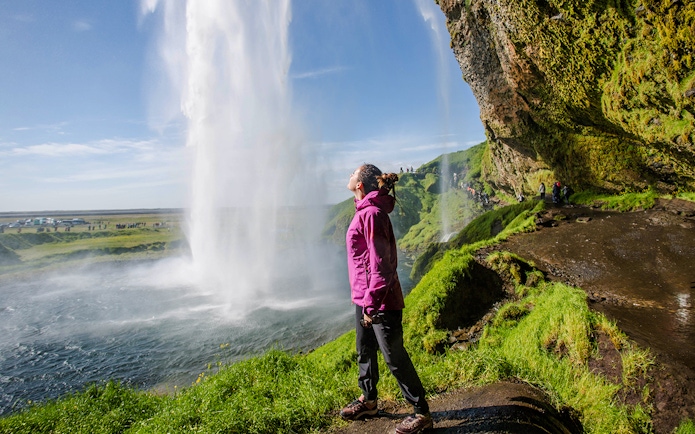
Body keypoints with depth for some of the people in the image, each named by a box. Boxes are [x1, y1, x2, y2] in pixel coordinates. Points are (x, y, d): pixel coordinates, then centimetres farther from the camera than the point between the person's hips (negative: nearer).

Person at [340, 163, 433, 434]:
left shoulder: (372, 213, -20)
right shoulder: (363, 211, 10)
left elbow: (381, 263, -24)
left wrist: (372, 303, -21)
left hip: (381, 301, -10)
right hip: (364, 298, 10)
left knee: (394, 357, 3)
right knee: (364, 352, 21)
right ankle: (368, 401, 41)